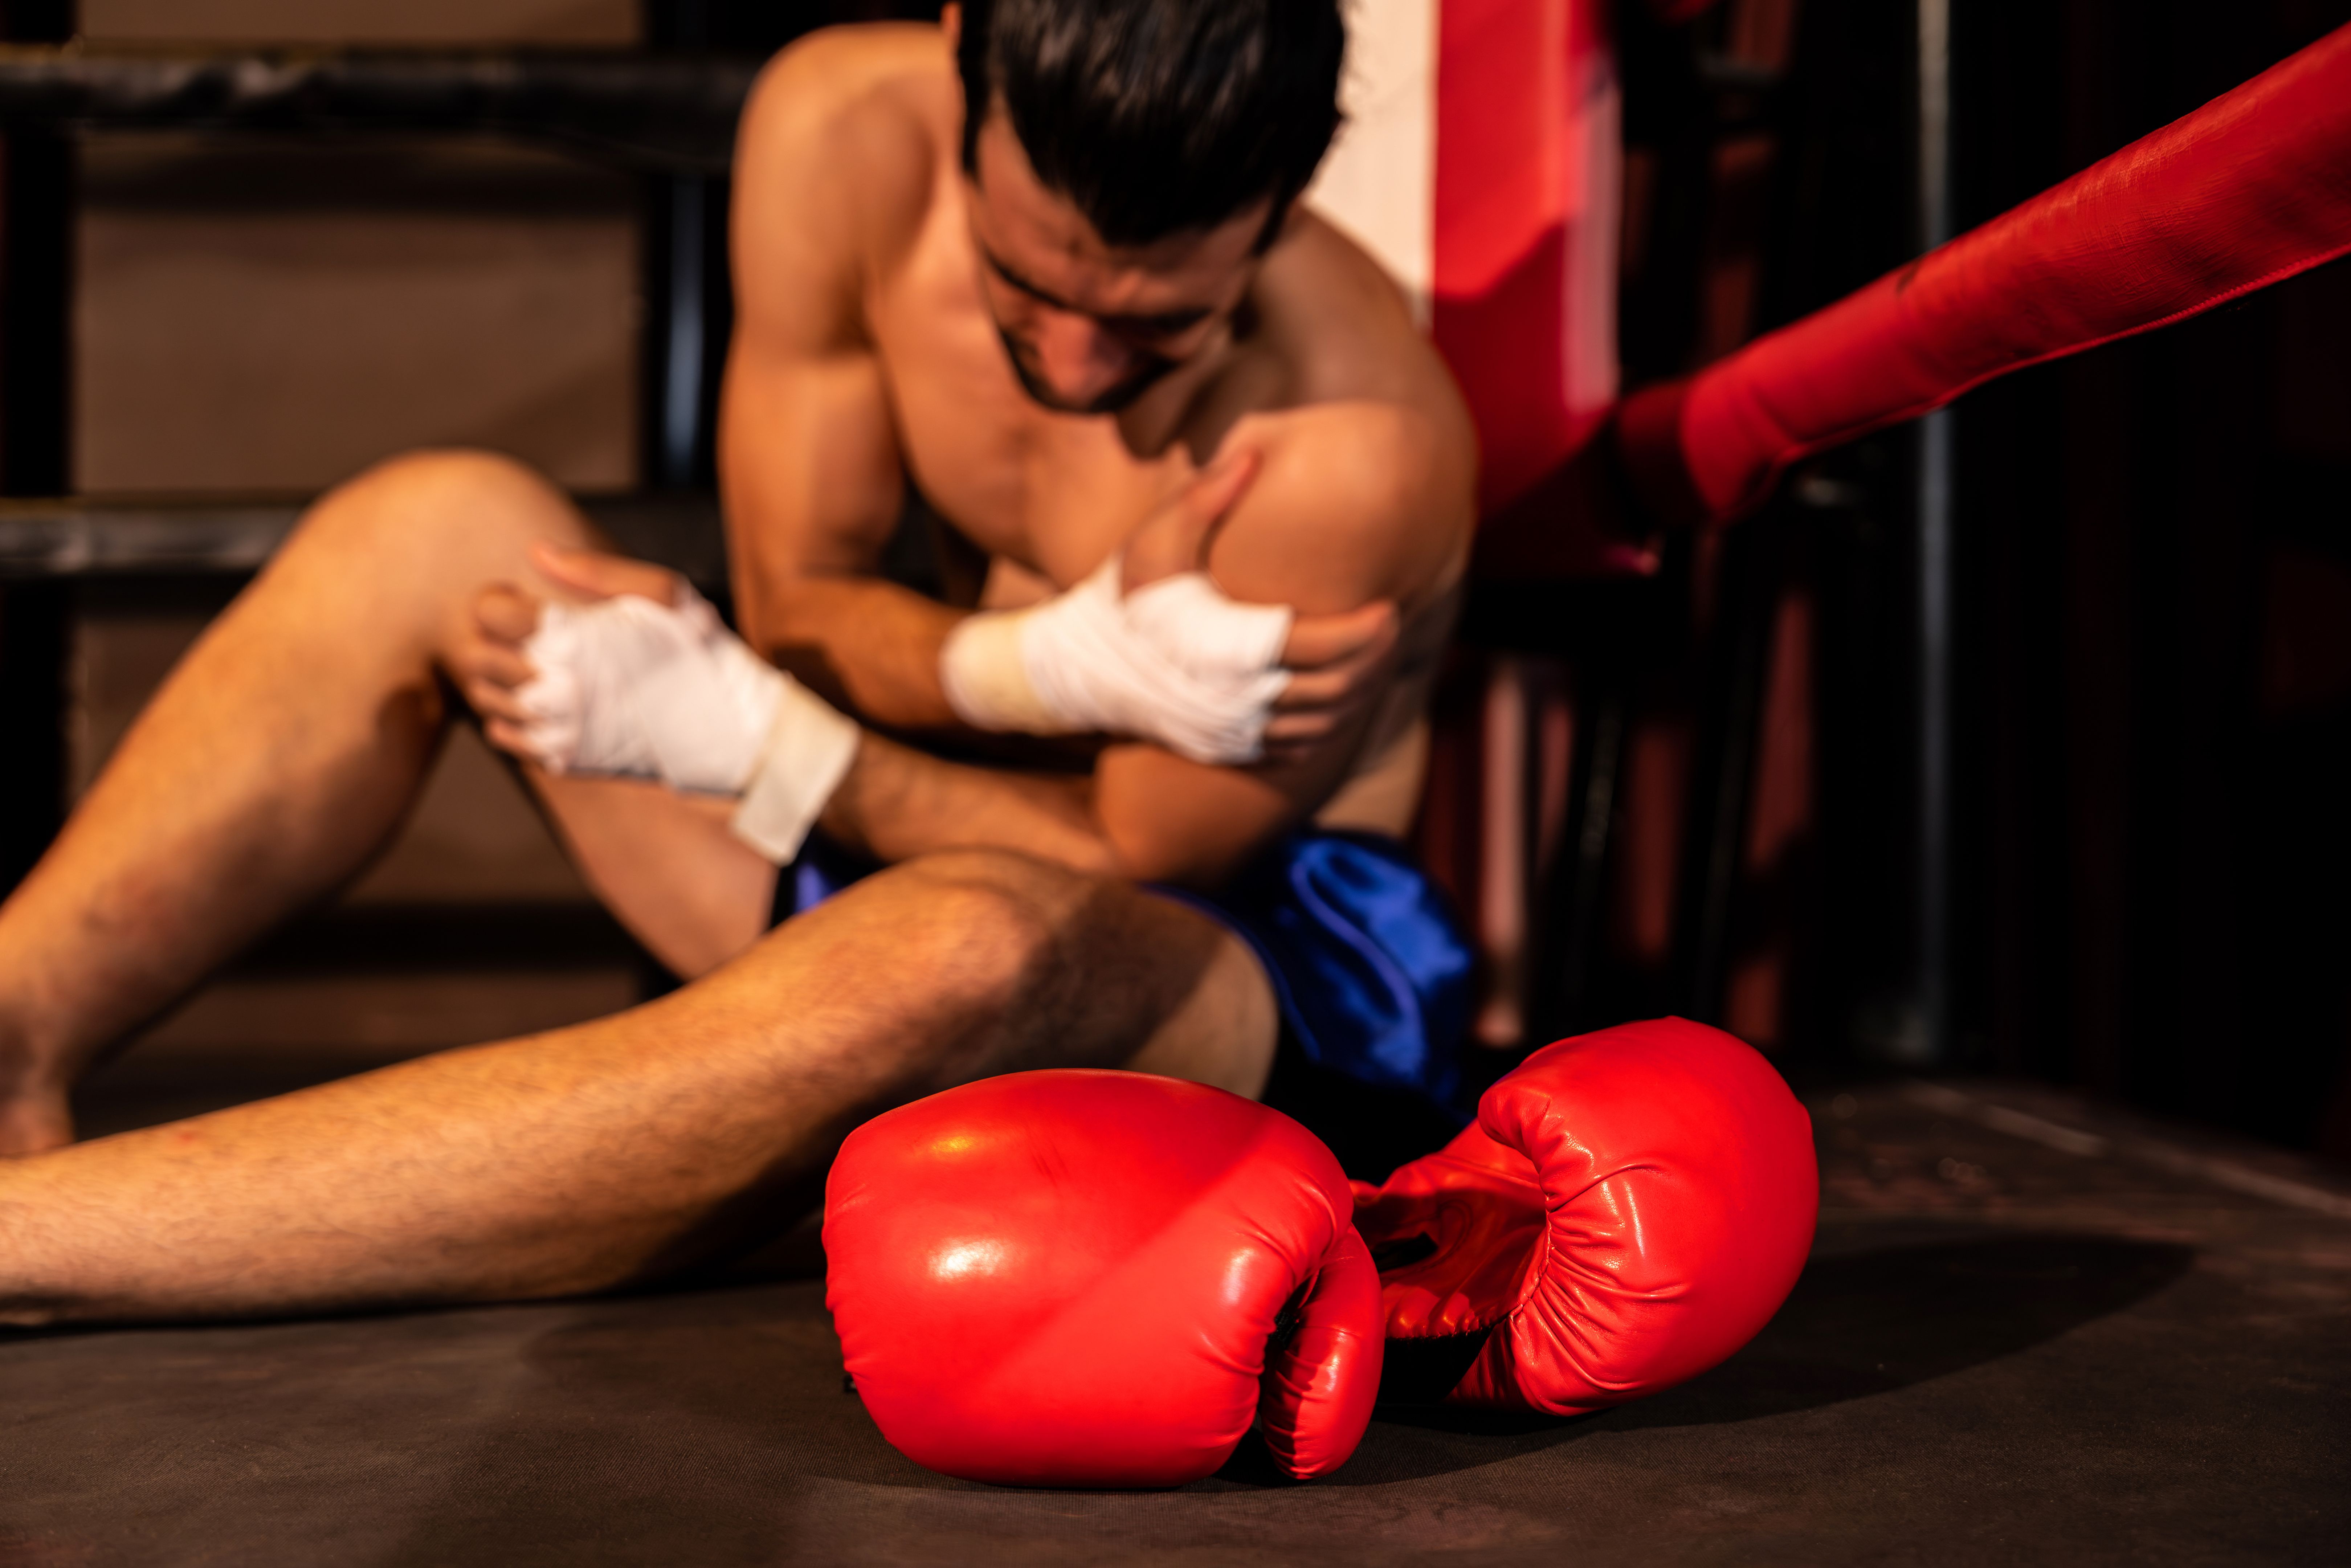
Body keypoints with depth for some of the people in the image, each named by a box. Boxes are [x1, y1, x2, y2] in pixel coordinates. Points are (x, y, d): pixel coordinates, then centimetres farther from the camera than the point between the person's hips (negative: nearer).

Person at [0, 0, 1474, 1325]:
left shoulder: (1352, 448, -29)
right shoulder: (842, 129, -15)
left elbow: (1140, 861, -17)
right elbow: (797, 600, -6)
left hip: (1267, 963, -6)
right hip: (959, 826, 6)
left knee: (942, 954, -42)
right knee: (440, 527, -8)